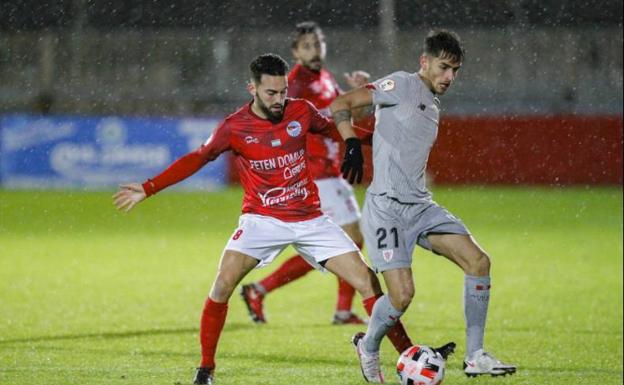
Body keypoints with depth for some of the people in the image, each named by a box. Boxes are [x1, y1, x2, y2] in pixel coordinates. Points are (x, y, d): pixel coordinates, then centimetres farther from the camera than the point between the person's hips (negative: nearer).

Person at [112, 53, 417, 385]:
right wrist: (147, 189, -5)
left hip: (310, 220, 2)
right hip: (263, 219, -2)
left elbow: (330, 125, 18)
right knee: (223, 285, -21)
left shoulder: (301, 111, -3)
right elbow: (196, 159, -1)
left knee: (368, 282, -5)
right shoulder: (235, 127, -9)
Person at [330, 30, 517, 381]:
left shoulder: (434, 105, 18)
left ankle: (475, 356, -3)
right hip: (386, 206, -8)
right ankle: (368, 348, 15)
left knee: (478, 261, -9)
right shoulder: (402, 85, -6)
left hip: (421, 206, 8)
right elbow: (340, 105, -12)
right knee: (402, 294, -16)